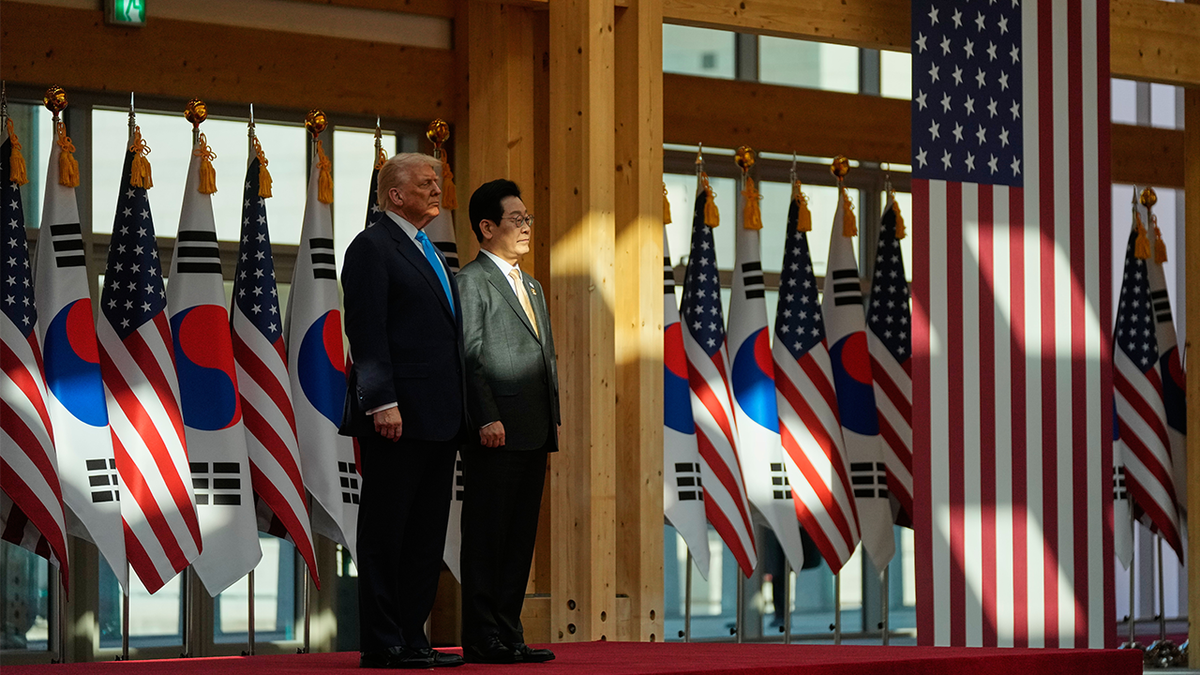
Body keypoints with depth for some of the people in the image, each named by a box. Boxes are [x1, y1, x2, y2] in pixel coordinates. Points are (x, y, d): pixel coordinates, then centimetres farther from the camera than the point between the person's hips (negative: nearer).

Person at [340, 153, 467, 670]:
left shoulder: (429, 253, 21)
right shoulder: (372, 248, -6)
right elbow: (367, 332, -14)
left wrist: (460, 412, 16)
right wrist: (383, 402, -21)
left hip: (438, 415, 9)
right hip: (398, 415, -9)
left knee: (427, 533, 9)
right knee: (385, 530, -3)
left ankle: (411, 639, 14)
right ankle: (381, 645, 0)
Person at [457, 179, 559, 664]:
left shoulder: (531, 287, 23)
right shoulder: (471, 281, -4)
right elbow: (469, 355, -11)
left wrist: (553, 420, 16)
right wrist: (487, 419, -18)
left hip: (533, 434, 8)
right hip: (496, 433, -8)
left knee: (520, 537, 8)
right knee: (486, 535, -5)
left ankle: (508, 635, 12)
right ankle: (483, 640, -4)